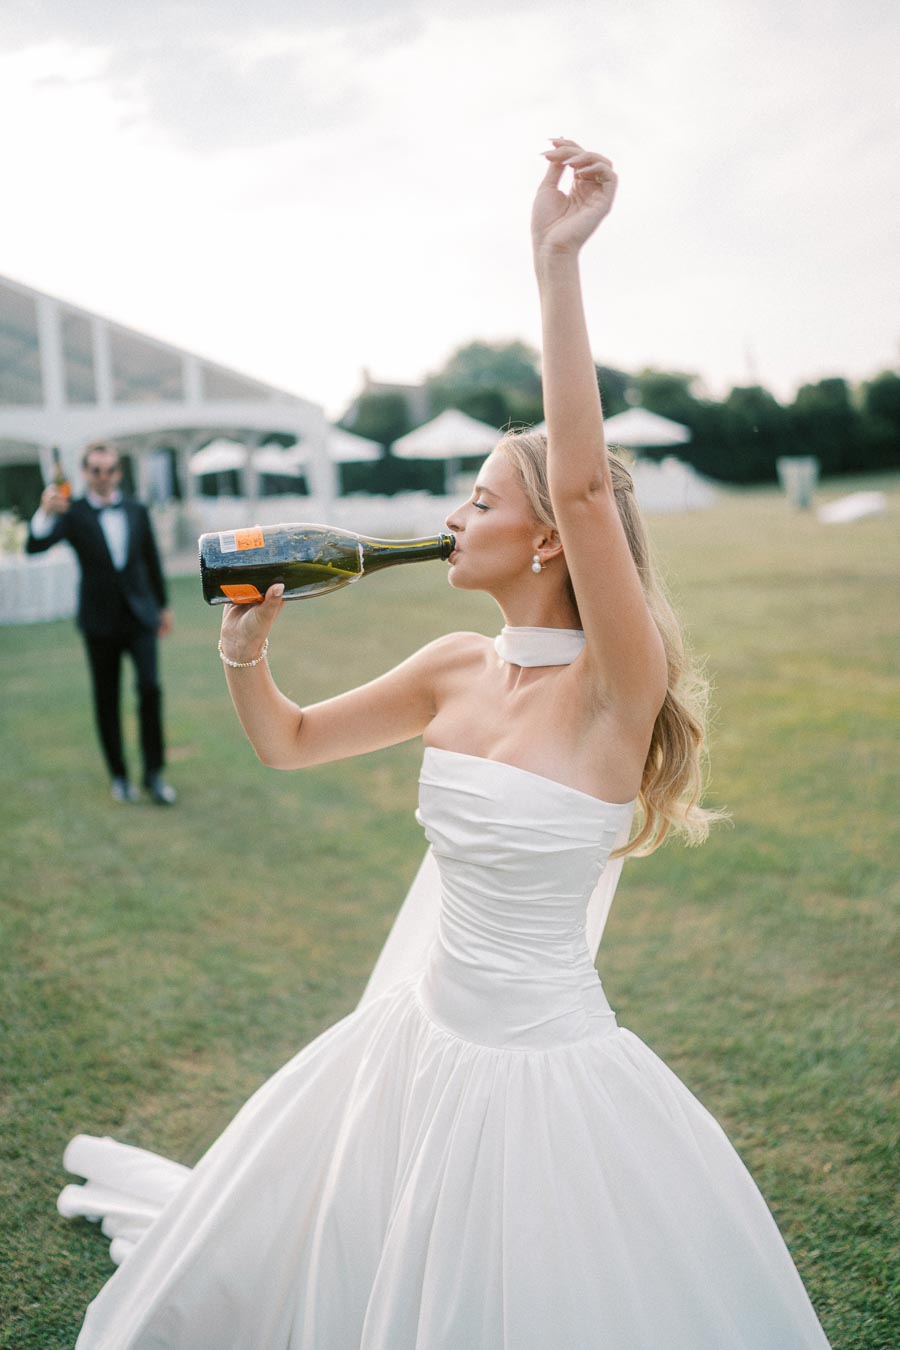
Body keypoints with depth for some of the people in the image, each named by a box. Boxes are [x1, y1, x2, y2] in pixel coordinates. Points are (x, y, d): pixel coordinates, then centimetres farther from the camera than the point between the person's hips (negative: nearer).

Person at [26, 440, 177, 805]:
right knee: (107, 699, 6)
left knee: (150, 688, -12)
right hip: (100, 620, -1)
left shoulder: (137, 511, 6)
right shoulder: (73, 513, -4)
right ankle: (119, 775, 20)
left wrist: (164, 606, 20)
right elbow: (35, 546, -19)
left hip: (140, 615, 1)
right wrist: (45, 513, -39)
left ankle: (154, 773, -1)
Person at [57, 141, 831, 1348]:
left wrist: (557, 263, -40)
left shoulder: (617, 690, -21)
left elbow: (586, 486, -38)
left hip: (545, 1070, -6)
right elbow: (285, 744, 10)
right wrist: (245, 649, -8)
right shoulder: (454, 669, -2)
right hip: (415, 1046, 6)